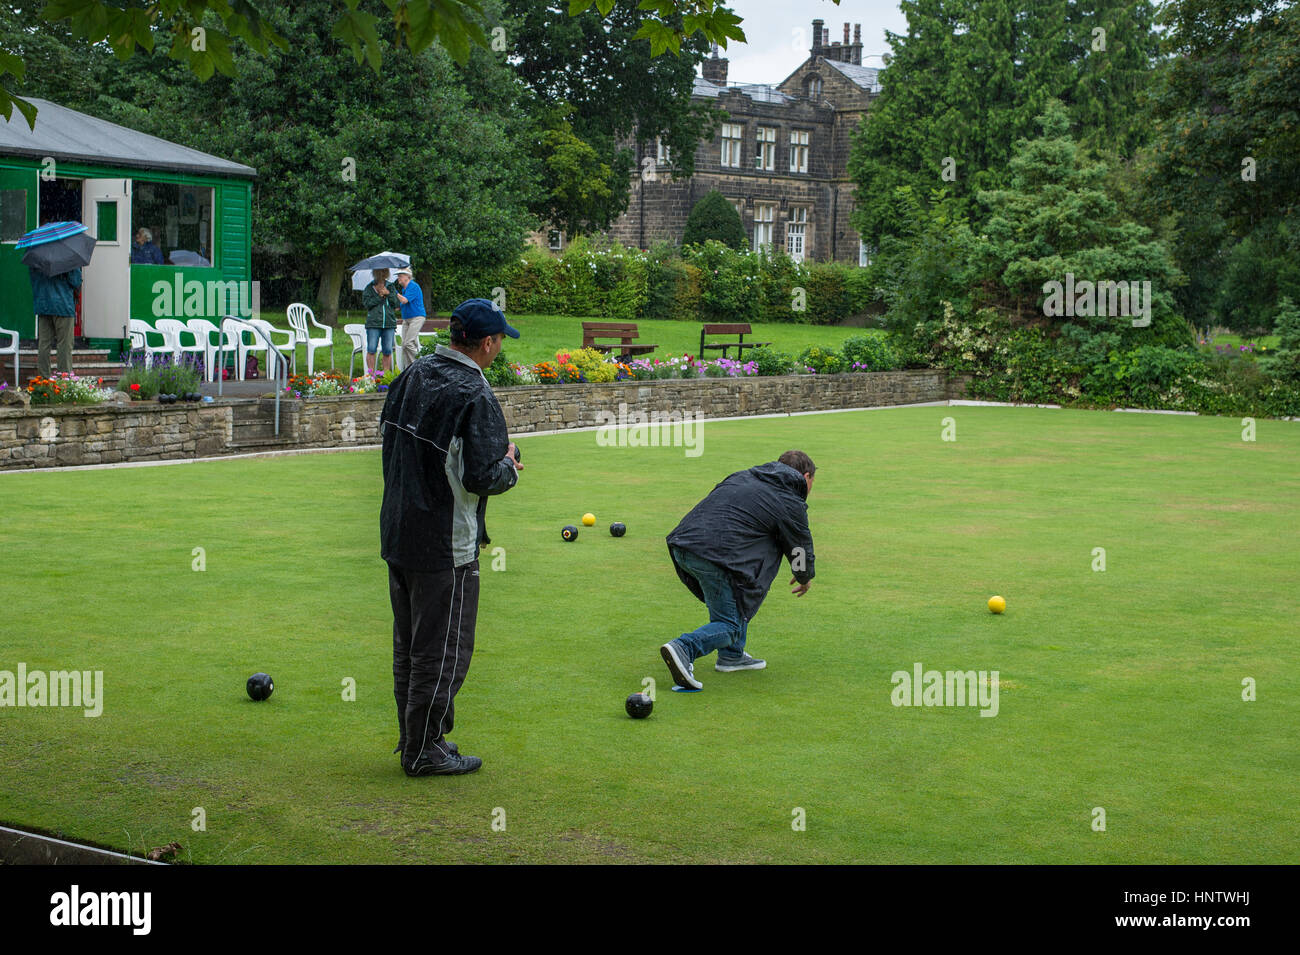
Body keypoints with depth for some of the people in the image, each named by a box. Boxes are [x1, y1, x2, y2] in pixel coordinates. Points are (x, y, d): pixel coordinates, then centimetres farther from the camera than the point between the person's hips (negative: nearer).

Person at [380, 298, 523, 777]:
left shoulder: (413, 375, 6)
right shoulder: (473, 395, -19)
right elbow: (484, 477, -23)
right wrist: (510, 467, -2)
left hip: (396, 534, 8)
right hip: (445, 545, -8)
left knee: (409, 643, 18)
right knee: (442, 650, 3)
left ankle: (414, 736, 30)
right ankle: (423, 751, 10)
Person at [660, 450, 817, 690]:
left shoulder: (743, 476, 24)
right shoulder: (791, 504, 7)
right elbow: (801, 547, 19)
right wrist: (804, 579, 40)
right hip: (717, 555, -8)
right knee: (730, 626, 0)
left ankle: (732, 656, 26)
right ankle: (683, 648, -23)